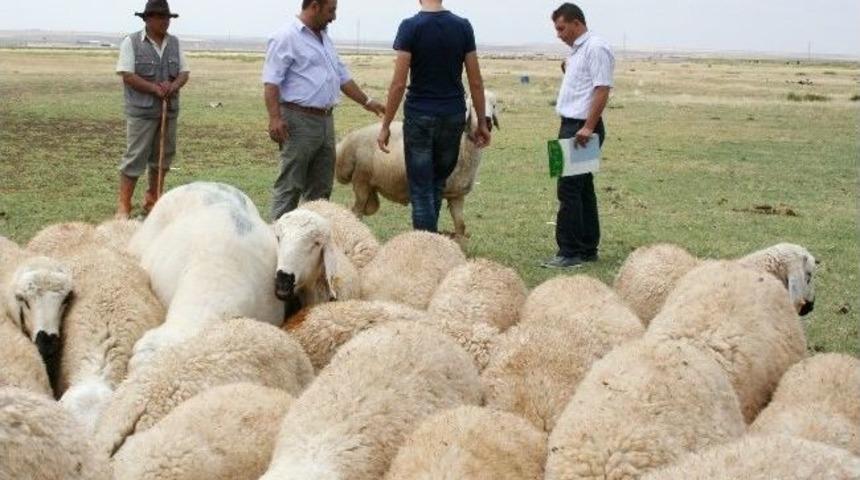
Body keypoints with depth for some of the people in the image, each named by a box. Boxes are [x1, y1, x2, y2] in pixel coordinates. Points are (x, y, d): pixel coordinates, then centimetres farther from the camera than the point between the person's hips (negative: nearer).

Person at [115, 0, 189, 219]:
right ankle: (123, 205, -3)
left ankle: (152, 201, 24)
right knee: (135, 157, -7)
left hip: (169, 110, 6)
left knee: (163, 157, 11)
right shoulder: (131, 42, -5)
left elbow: (184, 72, 9)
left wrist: (174, 86, -13)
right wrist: (154, 88, -19)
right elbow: (127, 76, -11)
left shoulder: (174, 43, 10)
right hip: (142, 111, -5)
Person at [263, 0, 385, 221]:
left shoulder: (324, 39, 19)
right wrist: (275, 118, -24)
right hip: (299, 121, -9)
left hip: (325, 121, 9)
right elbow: (271, 82, -15)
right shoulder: (286, 38, -8)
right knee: (290, 185, -8)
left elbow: (342, 76, 27)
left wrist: (367, 102, 27)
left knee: (321, 186, 11)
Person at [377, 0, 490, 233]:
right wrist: (482, 122, 10)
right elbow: (476, 82, 1)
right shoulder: (463, 26, 0)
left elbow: (399, 83, -12)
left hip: (420, 116, -3)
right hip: (454, 116, 3)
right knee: (439, 181, 20)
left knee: (421, 189, 2)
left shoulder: (410, 26, -10)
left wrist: (386, 125, -6)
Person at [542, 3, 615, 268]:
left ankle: (570, 252, -8)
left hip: (582, 128, -10)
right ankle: (587, 249, 19)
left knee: (570, 189, -10)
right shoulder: (577, 50, 18)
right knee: (582, 189, 13)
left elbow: (602, 90, -20)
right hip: (571, 126, 10)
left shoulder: (596, 48, -12)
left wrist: (588, 128, -24)